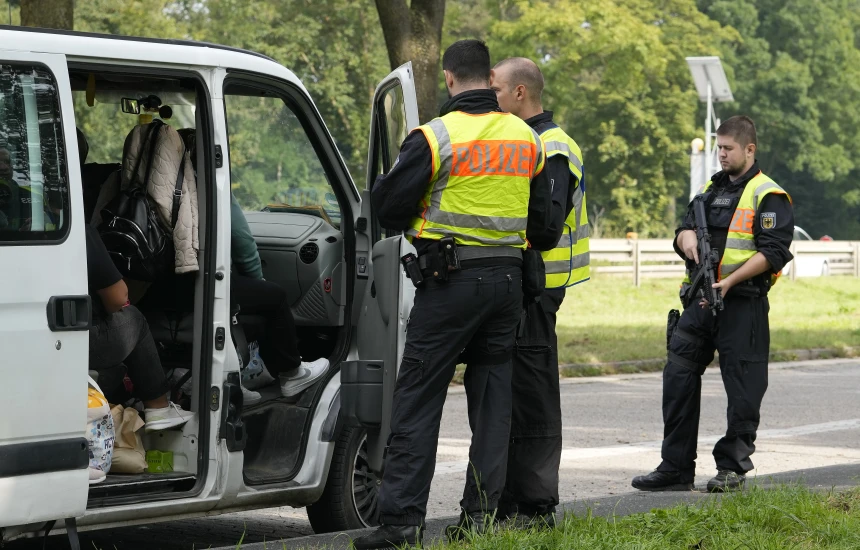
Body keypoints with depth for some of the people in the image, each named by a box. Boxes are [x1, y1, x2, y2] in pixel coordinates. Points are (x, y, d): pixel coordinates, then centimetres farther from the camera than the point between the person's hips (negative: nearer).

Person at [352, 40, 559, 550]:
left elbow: (388, 205, -8)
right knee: (492, 397, 11)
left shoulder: (436, 137, -11)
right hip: (507, 279, 5)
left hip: (450, 281, -5)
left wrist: (418, 225, 14)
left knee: (418, 398, -2)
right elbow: (543, 223, 14)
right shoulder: (527, 139, 8)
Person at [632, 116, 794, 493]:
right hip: (700, 301, 7)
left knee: (743, 388, -1)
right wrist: (687, 237, -7)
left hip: (743, 305, -7)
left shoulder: (767, 196, -5)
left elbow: (772, 252, -14)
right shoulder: (711, 190, 18)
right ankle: (676, 468, 6)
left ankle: (732, 466, 9)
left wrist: (729, 281, -22)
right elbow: (684, 229, 19)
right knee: (678, 377, 2)